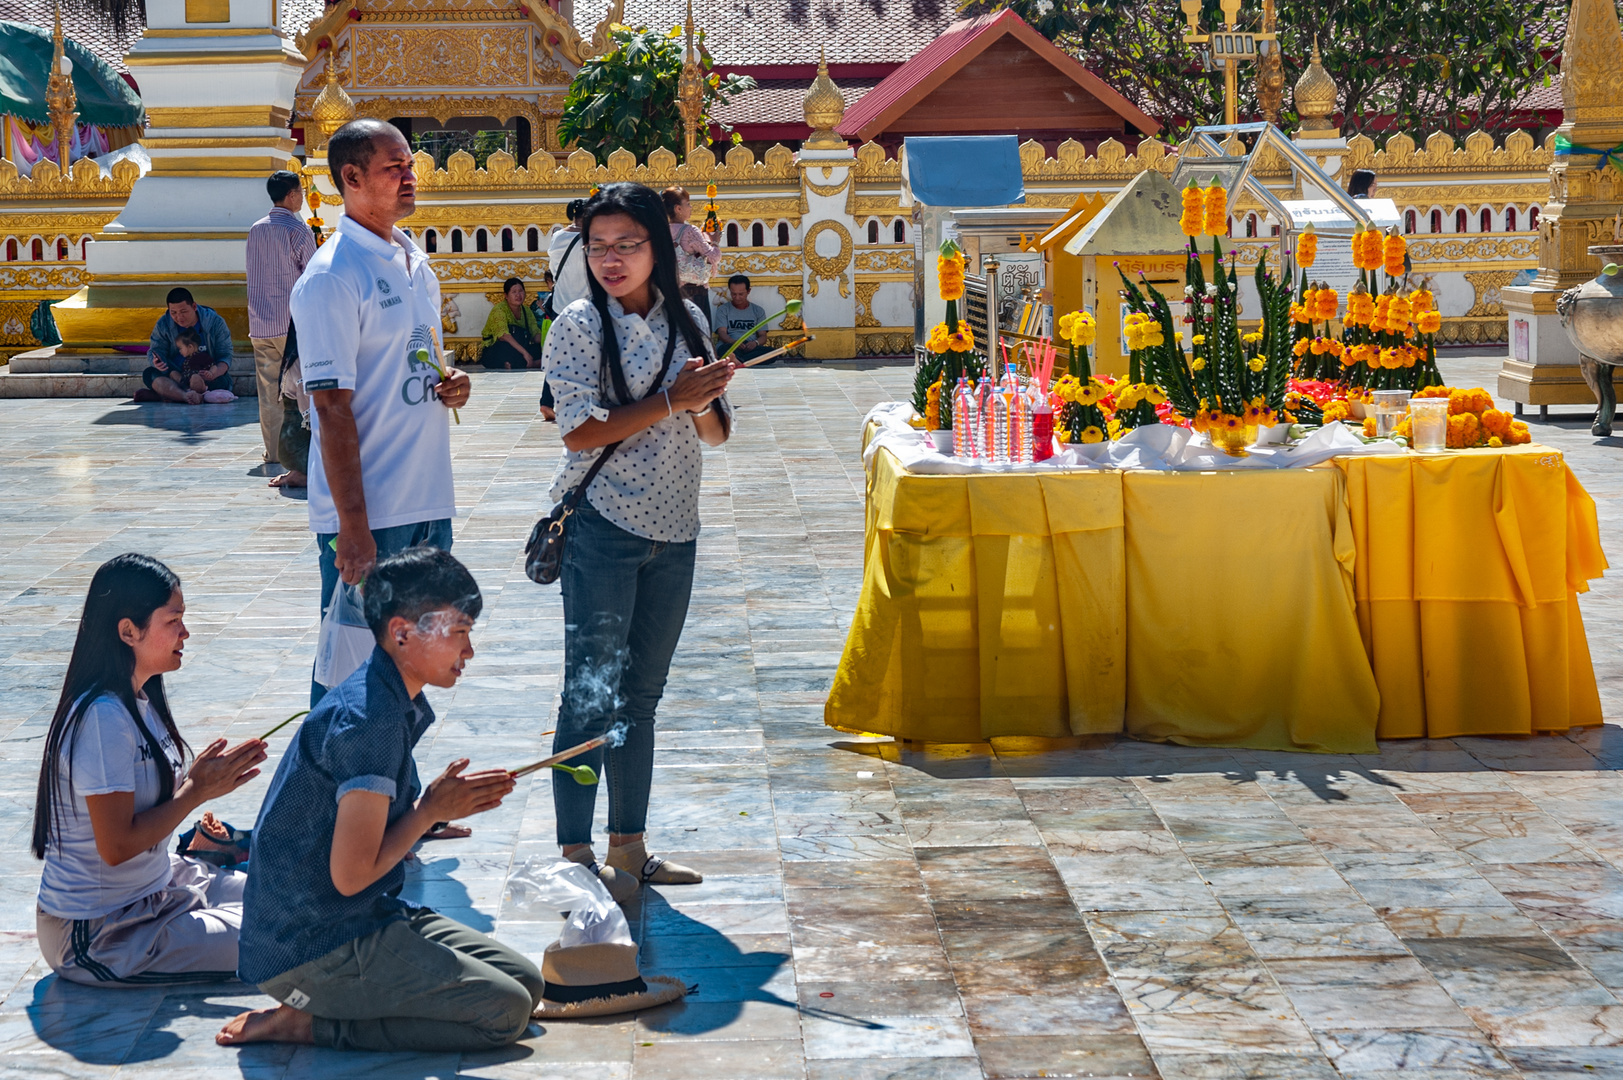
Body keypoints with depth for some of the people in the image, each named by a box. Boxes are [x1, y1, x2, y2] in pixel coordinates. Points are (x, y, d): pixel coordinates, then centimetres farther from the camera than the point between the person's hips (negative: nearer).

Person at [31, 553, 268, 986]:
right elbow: (116, 845, -26)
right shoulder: (103, 718, -25)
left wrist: (195, 779, -6)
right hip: (94, 935, -9)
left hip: (154, 889, 9)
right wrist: (199, 791, -18)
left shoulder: (141, 700, 5)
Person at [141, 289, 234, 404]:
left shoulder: (215, 322, -6)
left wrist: (215, 372, -32)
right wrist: (156, 363, -30)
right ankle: (186, 396, -55)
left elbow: (225, 356, -8)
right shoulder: (163, 324, 0)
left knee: (223, 380, -35)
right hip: (174, 373, 2)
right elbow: (155, 351, -3)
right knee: (149, 374, -27)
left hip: (205, 377, -2)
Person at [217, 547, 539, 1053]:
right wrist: (433, 808, -9)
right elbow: (351, 873, -23)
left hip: (367, 917, 10)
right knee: (506, 1011, -13)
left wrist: (450, 798, 1)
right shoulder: (369, 720, -22)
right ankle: (306, 1020, -7)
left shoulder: (398, 703, 9)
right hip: (312, 947, -10)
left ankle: (316, 1009, 7)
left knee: (526, 981, 7)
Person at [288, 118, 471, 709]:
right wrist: (353, 528, -21)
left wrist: (449, 383, 1)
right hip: (366, 514, -8)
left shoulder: (414, 260, 12)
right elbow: (333, 408, -17)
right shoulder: (331, 277, -13)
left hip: (428, 505, 8)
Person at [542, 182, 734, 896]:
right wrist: (671, 400, -19)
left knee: (641, 693, 12)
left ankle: (629, 847, 21)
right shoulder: (580, 325, -7)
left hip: (672, 531, 5)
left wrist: (705, 402, -13)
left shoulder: (686, 321, 7)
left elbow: (716, 434, 9)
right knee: (590, 692, -3)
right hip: (601, 525, -5)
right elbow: (580, 432, -17)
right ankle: (575, 855, 3)